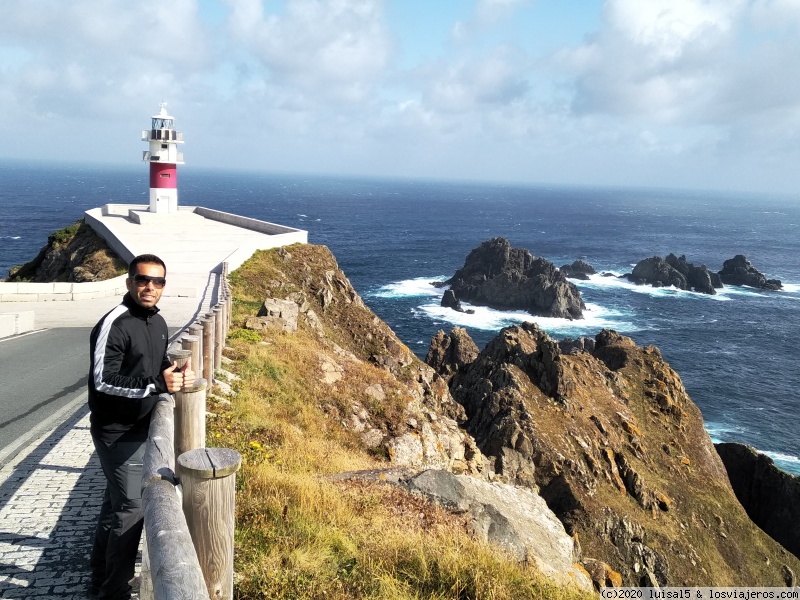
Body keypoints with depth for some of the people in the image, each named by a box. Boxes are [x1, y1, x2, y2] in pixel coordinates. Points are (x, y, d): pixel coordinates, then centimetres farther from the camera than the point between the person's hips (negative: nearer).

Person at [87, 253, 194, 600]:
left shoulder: (158, 322, 6)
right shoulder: (114, 324, -21)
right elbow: (103, 380, -25)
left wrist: (179, 375, -3)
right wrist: (157, 383, -31)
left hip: (140, 429, 9)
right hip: (117, 433, -9)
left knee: (115, 502, 20)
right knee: (130, 508, -3)